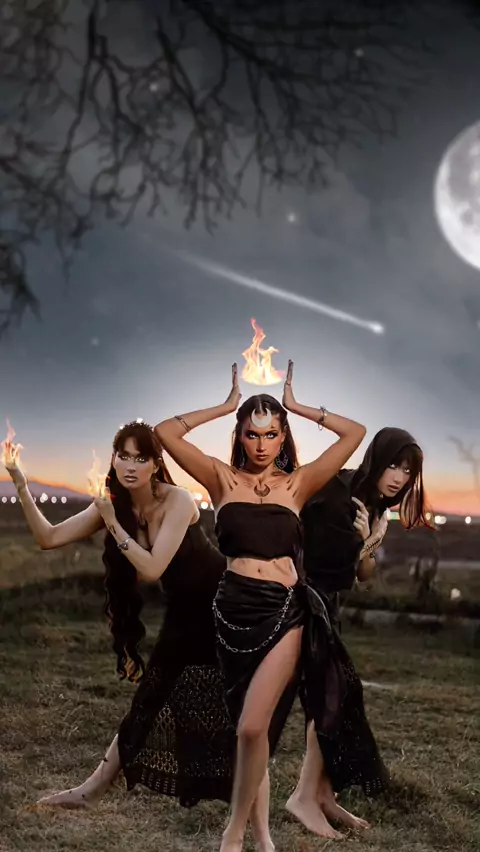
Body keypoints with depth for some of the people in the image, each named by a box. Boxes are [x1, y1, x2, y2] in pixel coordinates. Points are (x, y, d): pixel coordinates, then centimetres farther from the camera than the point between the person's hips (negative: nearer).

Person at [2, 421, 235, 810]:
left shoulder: (177, 501, -24)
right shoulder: (114, 505, -5)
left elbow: (152, 569, -31)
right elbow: (49, 537, -9)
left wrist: (114, 523, -30)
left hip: (221, 607, -6)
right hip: (183, 613, 6)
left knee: (217, 708, -3)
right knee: (150, 700, 8)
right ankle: (92, 790, 13)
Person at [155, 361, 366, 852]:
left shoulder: (298, 483, 5)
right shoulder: (222, 478, 5)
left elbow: (355, 434, 0)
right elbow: (165, 433, -4)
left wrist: (297, 406, 5)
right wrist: (226, 405, 3)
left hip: (283, 611, -1)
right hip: (233, 609, 1)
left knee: (253, 726, -13)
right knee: (253, 728, 10)